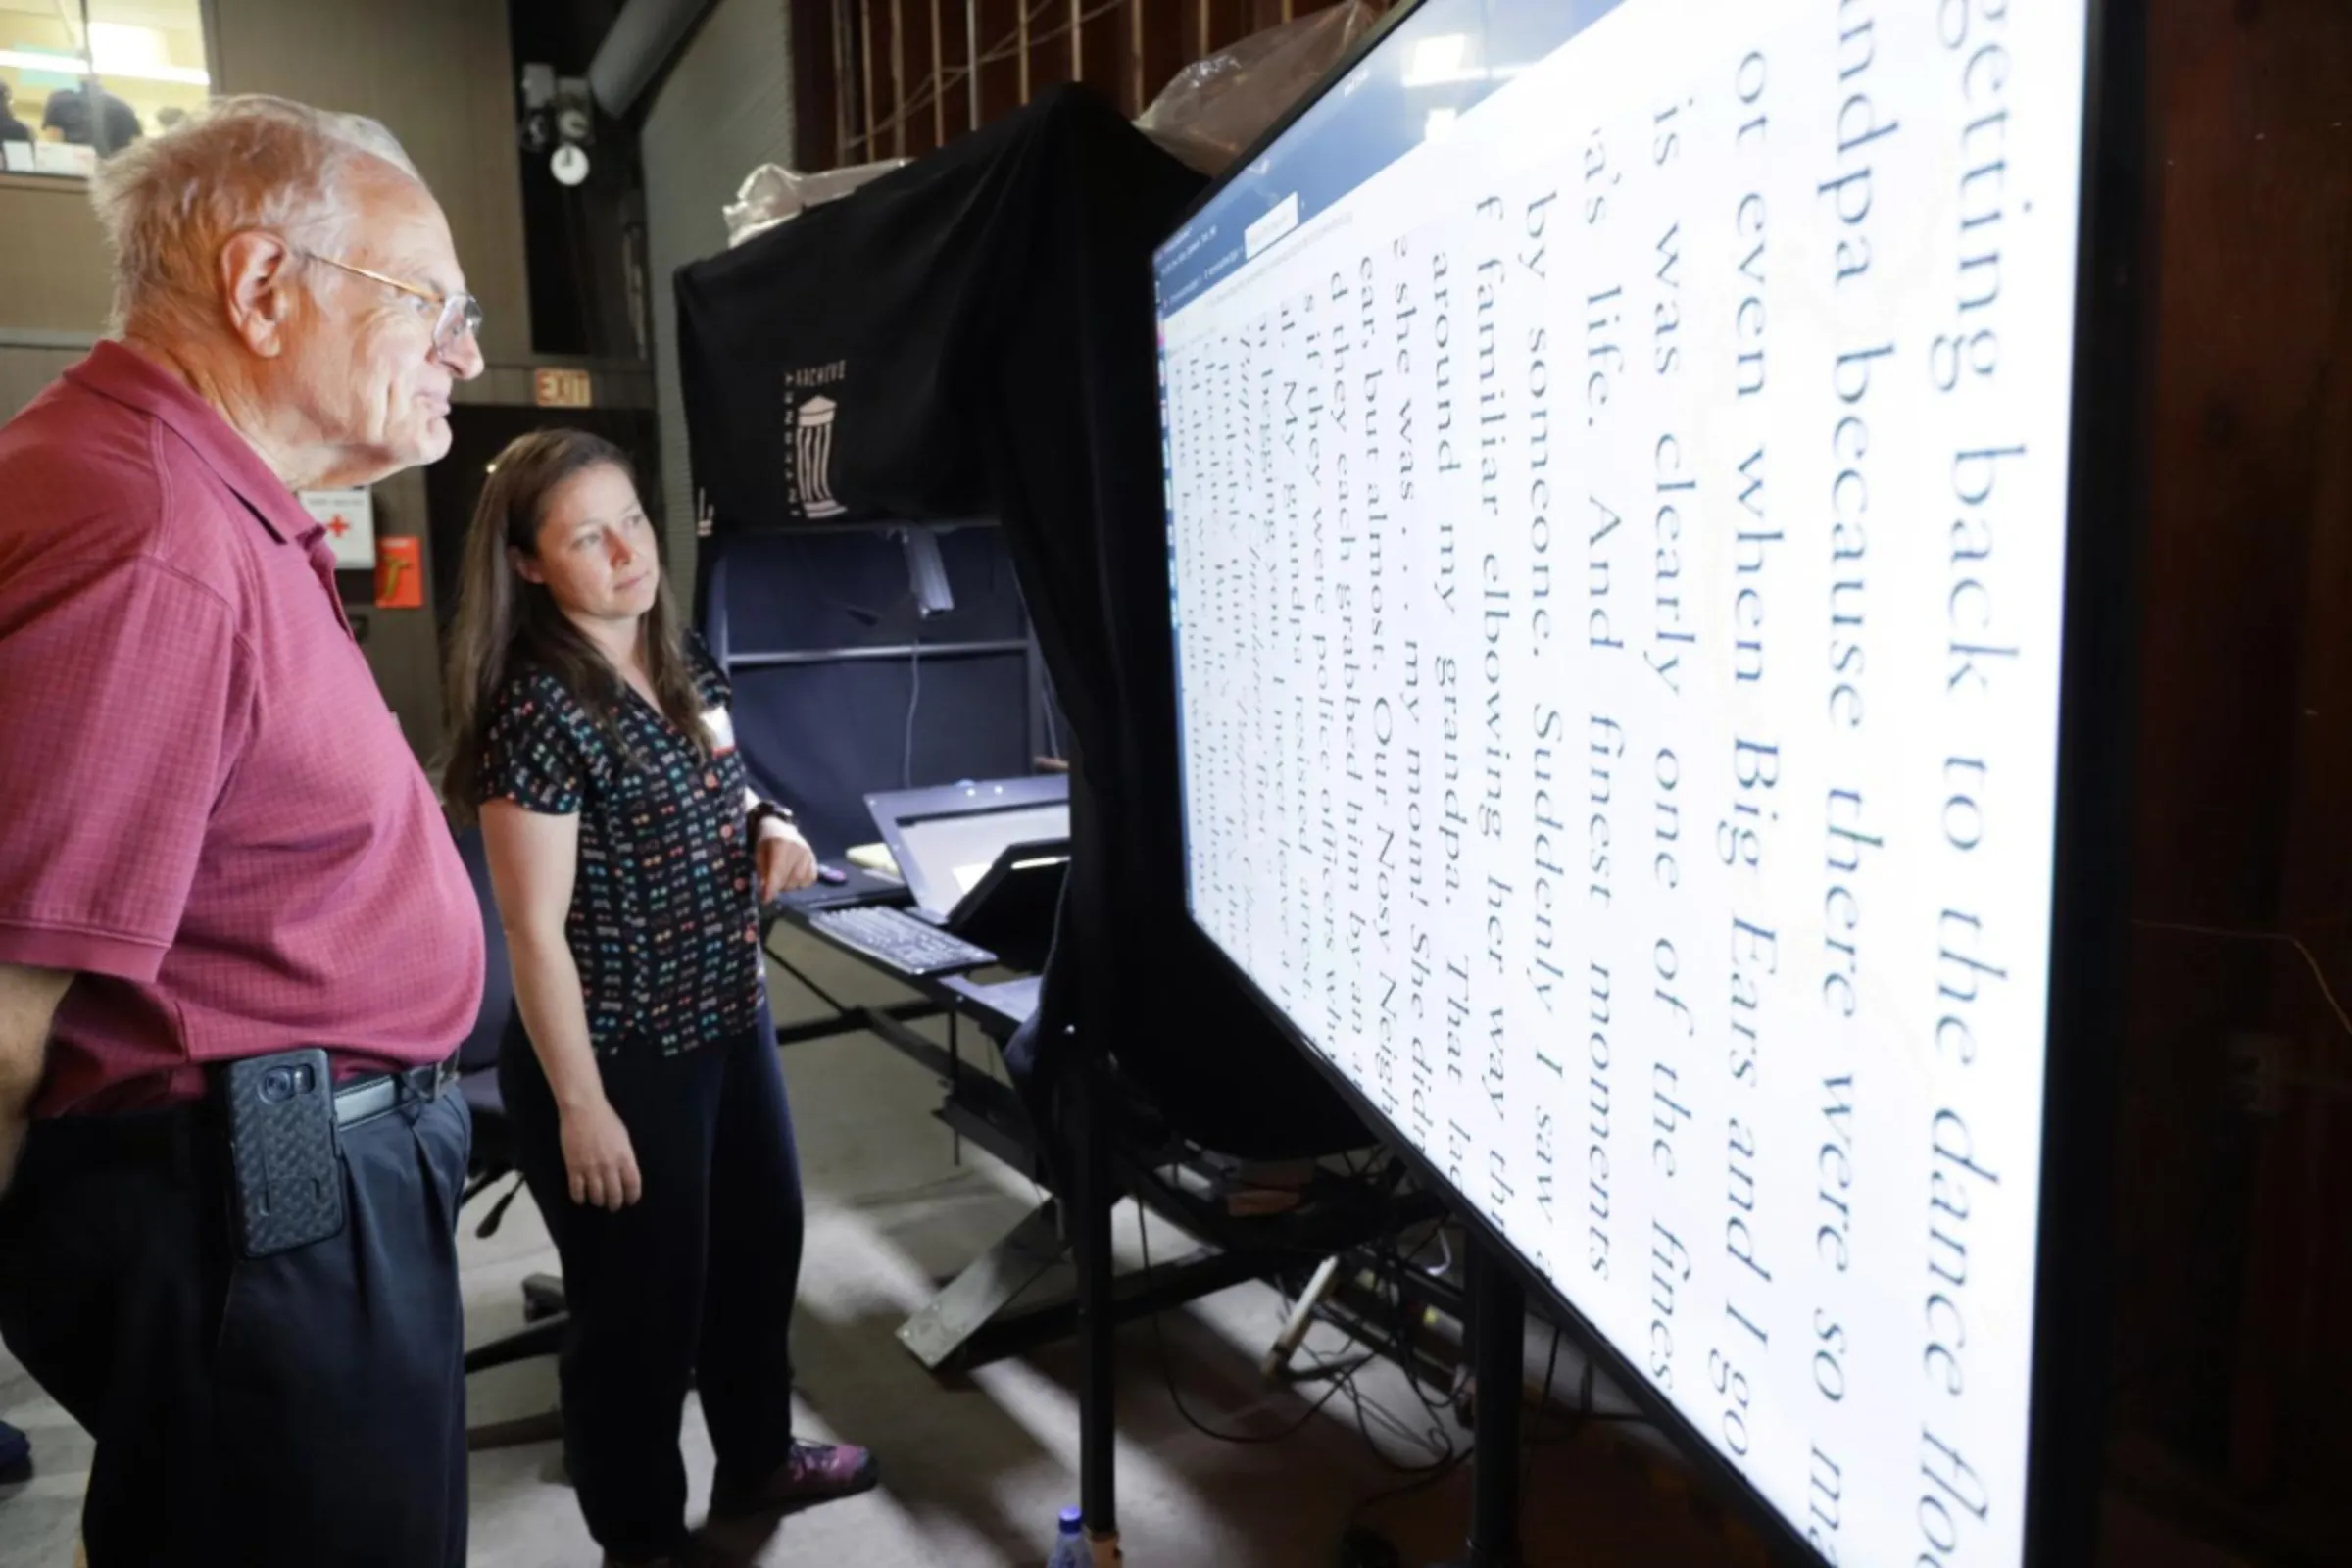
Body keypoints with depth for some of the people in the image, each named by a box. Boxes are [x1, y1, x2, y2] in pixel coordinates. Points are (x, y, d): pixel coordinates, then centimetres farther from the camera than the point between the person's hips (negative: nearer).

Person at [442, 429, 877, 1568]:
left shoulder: (686, 667, 2)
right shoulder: (537, 711, -22)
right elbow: (537, 935, -20)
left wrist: (771, 831, -4)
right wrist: (581, 1106, -19)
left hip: (729, 1026, 9)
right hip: (618, 1059, -8)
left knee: (761, 1252, 24)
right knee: (640, 1309, 10)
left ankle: (759, 1463, 48)